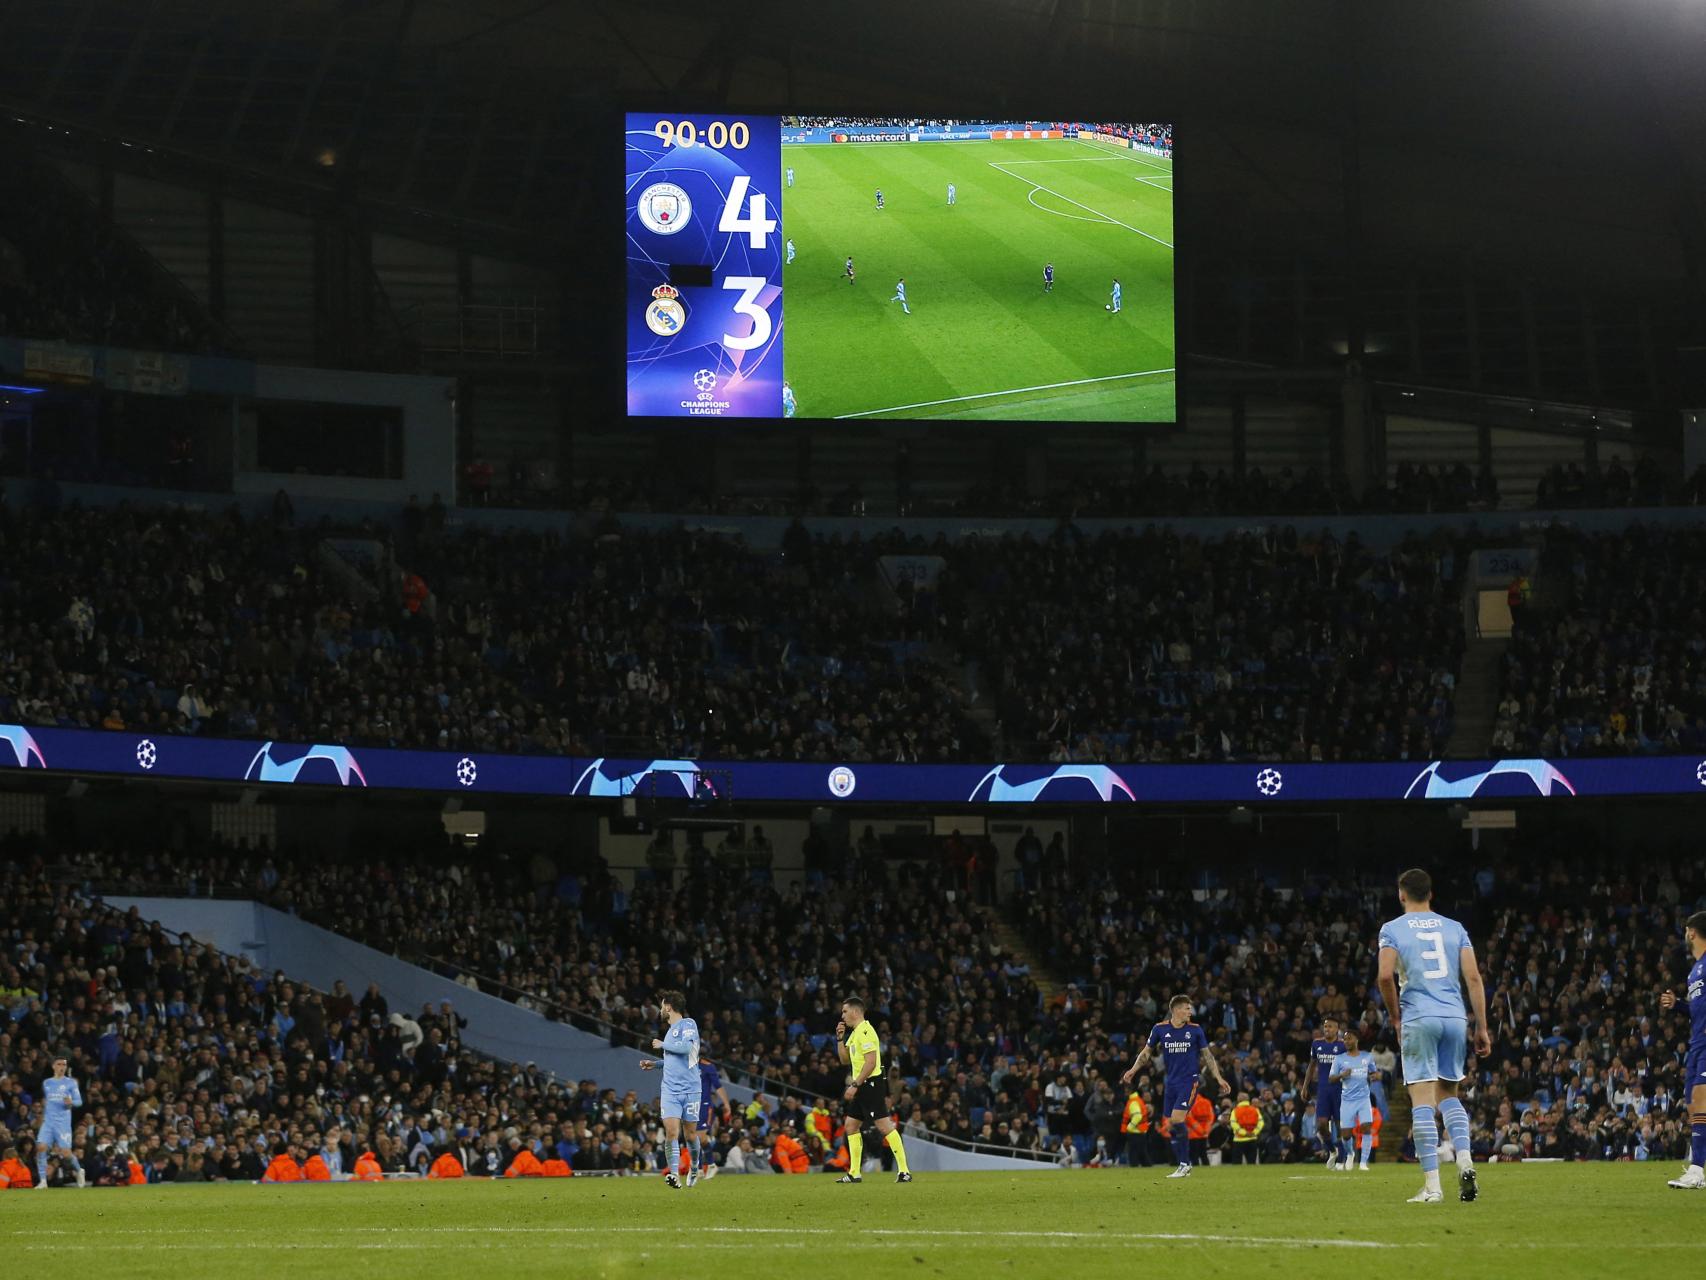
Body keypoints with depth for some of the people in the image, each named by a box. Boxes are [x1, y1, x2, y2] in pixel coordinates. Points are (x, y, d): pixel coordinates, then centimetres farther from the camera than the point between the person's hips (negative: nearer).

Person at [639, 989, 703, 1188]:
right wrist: (655, 1064, 21)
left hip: (689, 1088, -5)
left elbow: (686, 1047, -21)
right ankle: (674, 1175, -18)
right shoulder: (671, 1029, 18)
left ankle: (694, 1166, 31)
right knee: (671, 1131, -12)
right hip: (670, 1089, 5)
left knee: (691, 1133, 5)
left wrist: (662, 1045, -9)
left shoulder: (688, 1024, -5)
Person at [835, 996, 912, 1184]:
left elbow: (871, 1062, -21)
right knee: (851, 1126, 11)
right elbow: (845, 1059, 23)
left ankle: (904, 1171, -16)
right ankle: (854, 1173, 15)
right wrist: (840, 1038, 11)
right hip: (862, 1087, 11)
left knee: (884, 1125, -13)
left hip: (871, 1084, -11)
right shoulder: (854, 1033, 17)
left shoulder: (865, 1031, -14)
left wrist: (854, 1085, -22)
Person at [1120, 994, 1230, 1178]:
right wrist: (1133, 1070, 2)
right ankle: (1184, 1166, 12)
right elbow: (1147, 1052, 12)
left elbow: (1207, 1055, 9)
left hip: (1190, 1080, -3)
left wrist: (1219, 1078, 6)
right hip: (1171, 1083, 3)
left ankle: (1184, 1165, -9)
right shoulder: (1160, 1029, 2)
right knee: (1170, 1127, 2)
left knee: (1177, 1120, -18)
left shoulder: (1195, 1030, 0)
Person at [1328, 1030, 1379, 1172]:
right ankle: (1349, 1154, 30)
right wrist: (1341, 1075, -18)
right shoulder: (1339, 1059, 4)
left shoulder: (1367, 1057, 8)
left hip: (1364, 1098, 0)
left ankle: (1364, 1162, -12)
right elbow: (1331, 1079, 3)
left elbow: (1374, 1072, 21)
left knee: (1367, 1127, -18)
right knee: (1345, 1133, -2)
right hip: (1347, 1100, 0)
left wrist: (1374, 1076, -4)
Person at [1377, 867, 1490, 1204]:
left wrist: (1396, 1017, 6)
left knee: (1423, 1099, -4)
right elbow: (1473, 977, 6)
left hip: (1418, 1018, -4)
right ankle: (1465, 1161, -4)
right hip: (1455, 1016, 4)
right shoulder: (1454, 928, 13)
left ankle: (1431, 1185, -9)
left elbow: (1386, 976, -9)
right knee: (1448, 1094, 17)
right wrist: (1482, 1027, 9)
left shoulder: (1392, 929, 3)